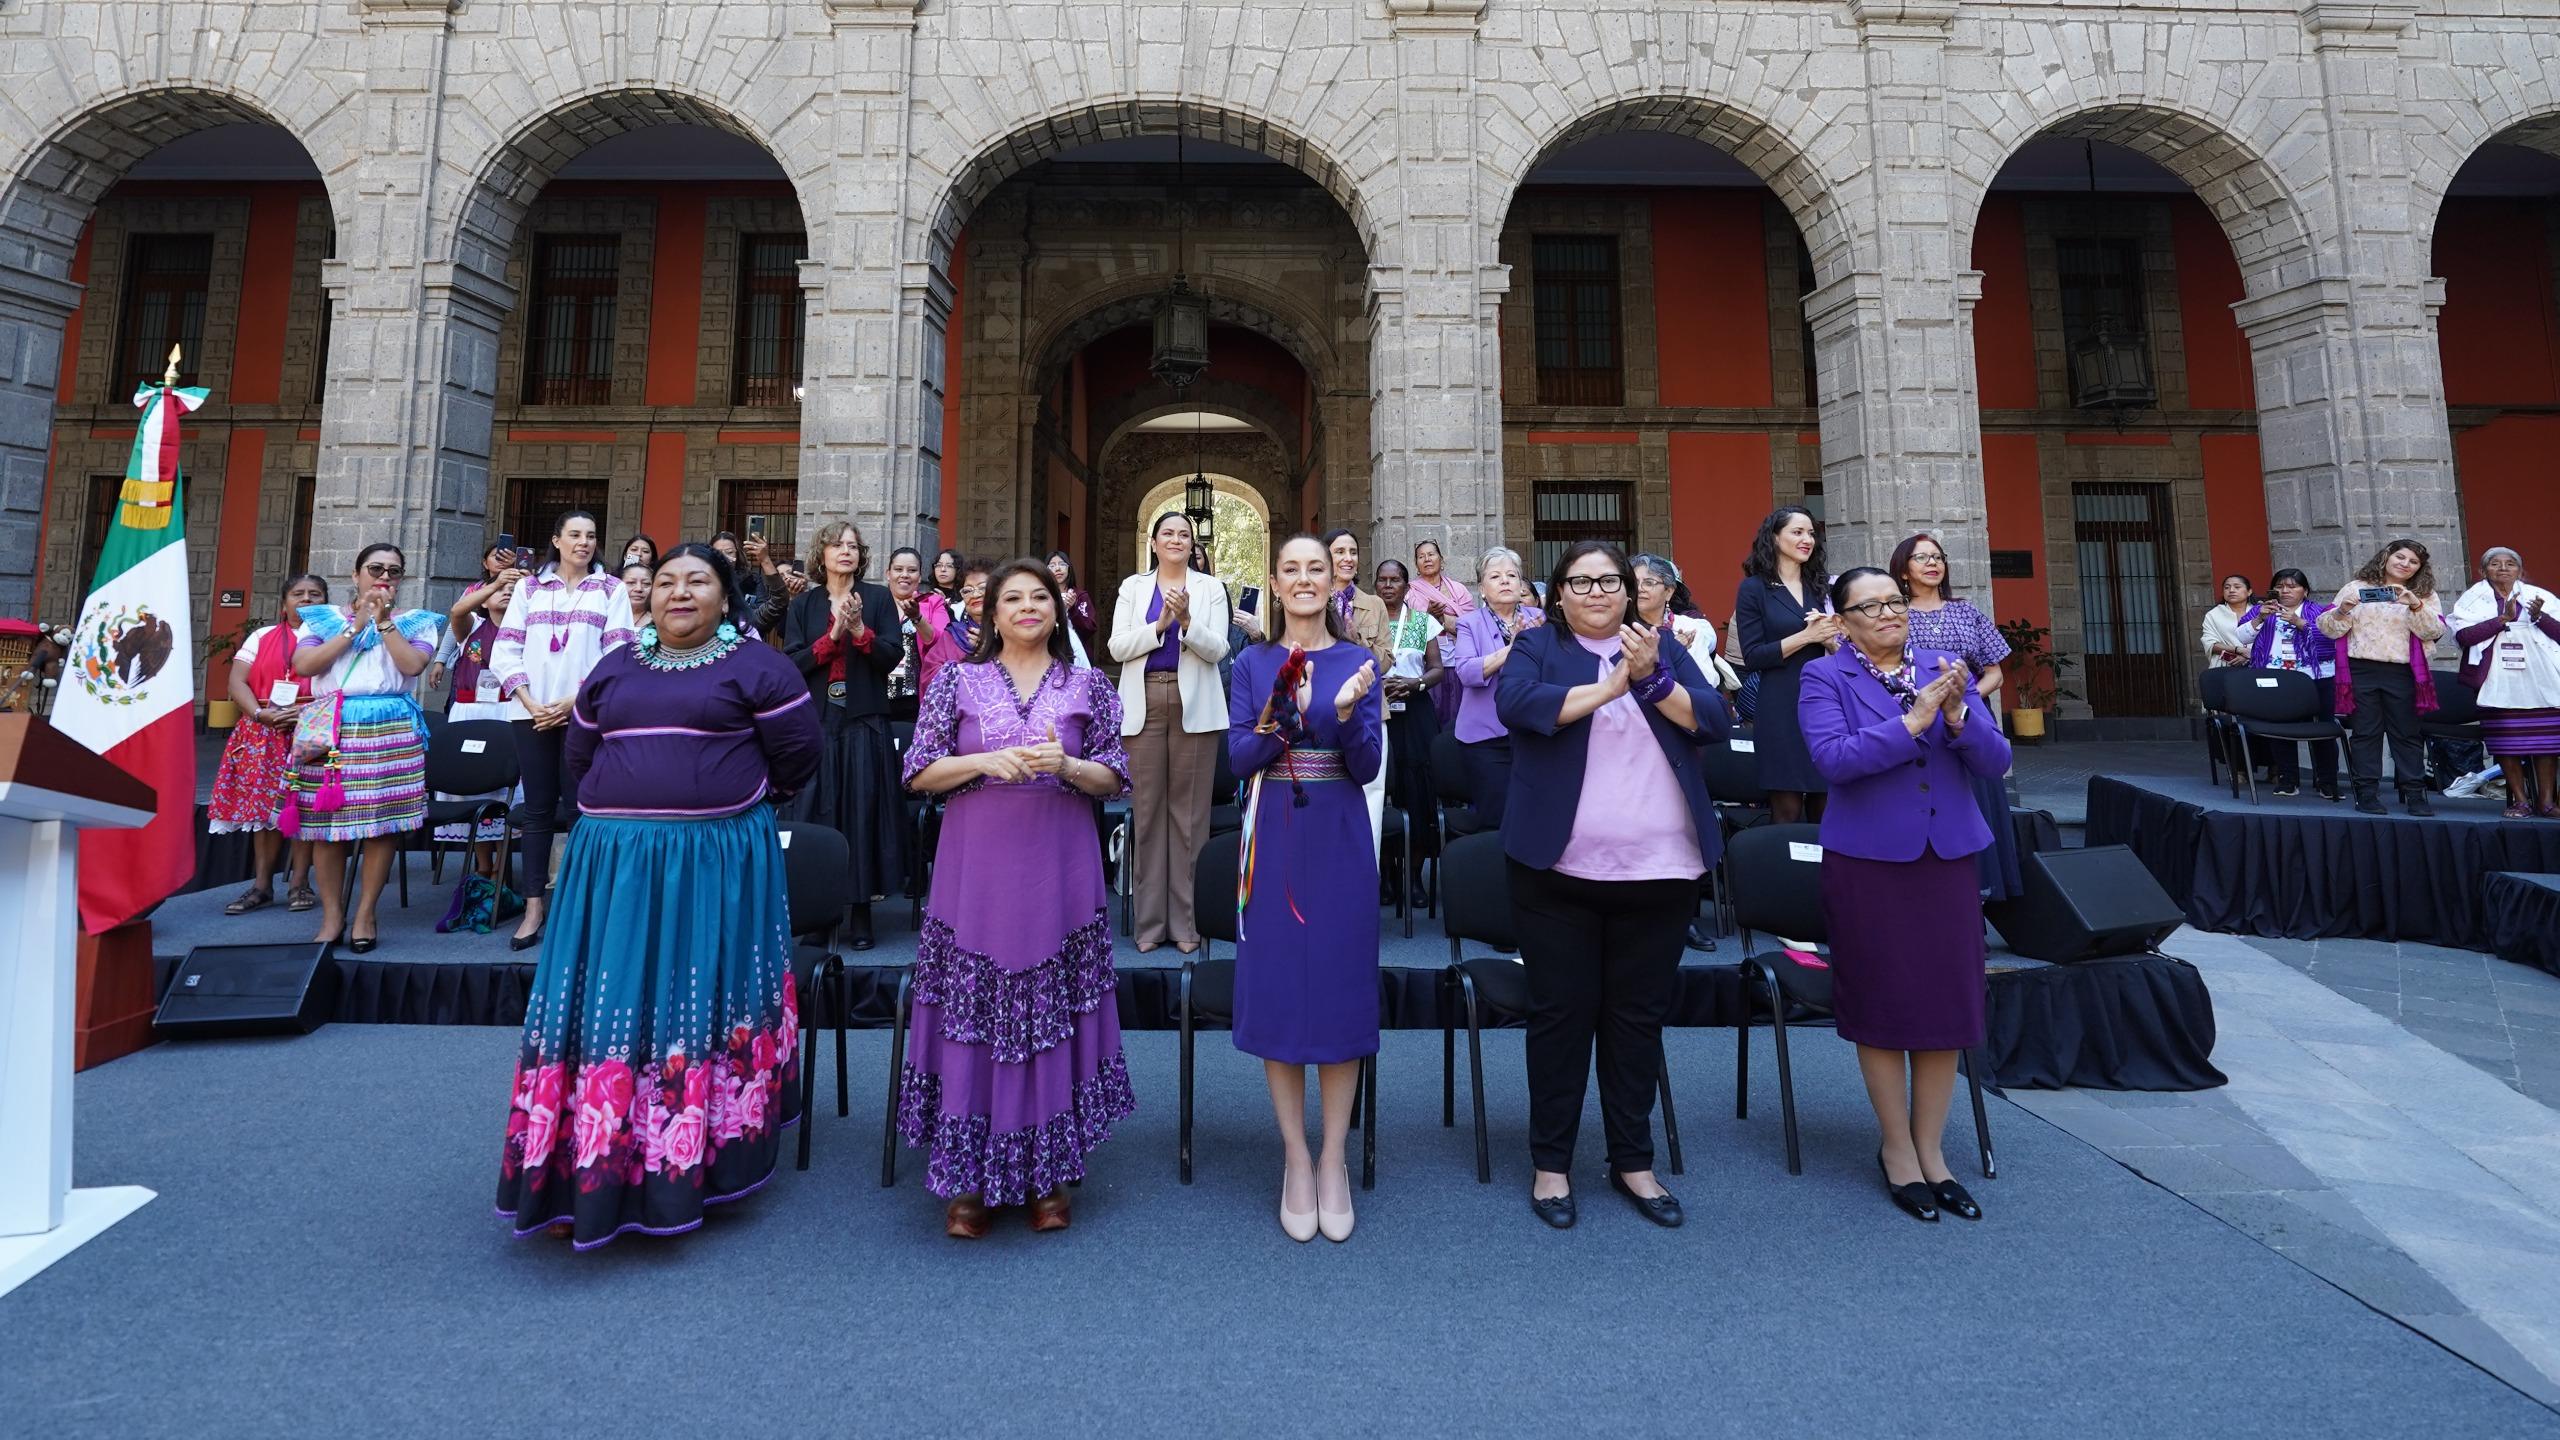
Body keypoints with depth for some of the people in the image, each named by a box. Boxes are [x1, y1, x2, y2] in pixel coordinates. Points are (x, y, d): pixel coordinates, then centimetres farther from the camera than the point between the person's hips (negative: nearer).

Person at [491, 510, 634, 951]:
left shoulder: (611, 589, 6)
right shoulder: (529, 587, 12)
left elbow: (617, 654, -3)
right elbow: (506, 650, 6)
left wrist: (574, 701, -11)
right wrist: (529, 703, -7)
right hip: (533, 713, 2)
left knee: (581, 807, -1)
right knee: (538, 809, 5)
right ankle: (534, 907, 10)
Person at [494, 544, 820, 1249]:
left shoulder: (755, 666, -1)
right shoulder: (612, 670, 14)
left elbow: (797, 752, -2)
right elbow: (578, 759, 21)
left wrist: (725, 796, 6)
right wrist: (625, 805, 13)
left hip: (715, 864, -4)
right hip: (613, 861, 4)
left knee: (704, 1006, 3)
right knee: (608, 1009, 5)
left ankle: (696, 1164, 16)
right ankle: (591, 1174, 18)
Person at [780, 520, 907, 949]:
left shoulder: (878, 598, 7)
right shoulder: (803, 604, 10)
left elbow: (892, 655, -2)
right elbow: (791, 663, 0)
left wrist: (859, 630, -16)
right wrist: (831, 636, -12)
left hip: (864, 724, -1)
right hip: (816, 722, 1)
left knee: (863, 812, -1)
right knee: (815, 813, 0)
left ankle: (861, 912, 7)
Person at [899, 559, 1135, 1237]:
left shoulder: (1088, 685, 8)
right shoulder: (957, 681, 7)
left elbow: (1115, 778, 6)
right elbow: (919, 773, 4)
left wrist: (1067, 765, -13)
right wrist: (986, 761, -12)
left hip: (1060, 872, 1)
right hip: (978, 869, 0)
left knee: (1054, 1014, 5)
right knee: (971, 1014, 2)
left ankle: (1048, 1170, 20)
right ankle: (968, 1179, 17)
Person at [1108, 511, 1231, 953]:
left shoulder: (1210, 587, 9)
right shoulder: (1133, 586, 12)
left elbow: (1217, 650, -1)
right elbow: (1117, 647, 1)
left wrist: (1187, 620, -17)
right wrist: (1160, 624, -12)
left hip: (1193, 706, -1)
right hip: (1144, 704, 1)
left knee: (1189, 811, -1)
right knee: (1146, 809, 1)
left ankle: (1186, 920, 7)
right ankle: (1150, 919, 10)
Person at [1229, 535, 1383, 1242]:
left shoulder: (1357, 660, 3)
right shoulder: (1253, 664, 6)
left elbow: (1368, 767, -3)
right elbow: (1239, 758, -2)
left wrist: (1346, 713, -21)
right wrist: (1276, 720, -20)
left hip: (1339, 839, 0)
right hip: (1274, 838, 1)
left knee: (1340, 985, 3)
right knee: (1277, 986, 4)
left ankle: (1333, 1159, 18)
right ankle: (1295, 1157, 19)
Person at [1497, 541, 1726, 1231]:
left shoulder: (1662, 646, 11)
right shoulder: (1537, 646, 4)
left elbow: (1713, 721, -1)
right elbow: (1518, 704, -17)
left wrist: (1652, 677, -16)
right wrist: (1609, 685, -17)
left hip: (1660, 869, 3)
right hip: (1559, 867, -2)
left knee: (1639, 1016, 12)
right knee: (1561, 1013, 7)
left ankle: (1633, 1161, 28)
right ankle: (1550, 1162, 21)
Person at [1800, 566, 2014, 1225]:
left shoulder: (1944, 669, 7)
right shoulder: (1825, 677, -4)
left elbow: (1996, 760, 0)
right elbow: (1833, 758, -19)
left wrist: (1956, 714, -18)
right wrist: (1912, 721, -24)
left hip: (1950, 855, 4)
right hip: (1868, 859, -4)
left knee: (1948, 1002, 8)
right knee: (1883, 1003, 6)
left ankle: (1929, 1148, 26)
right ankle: (1897, 1148, 25)